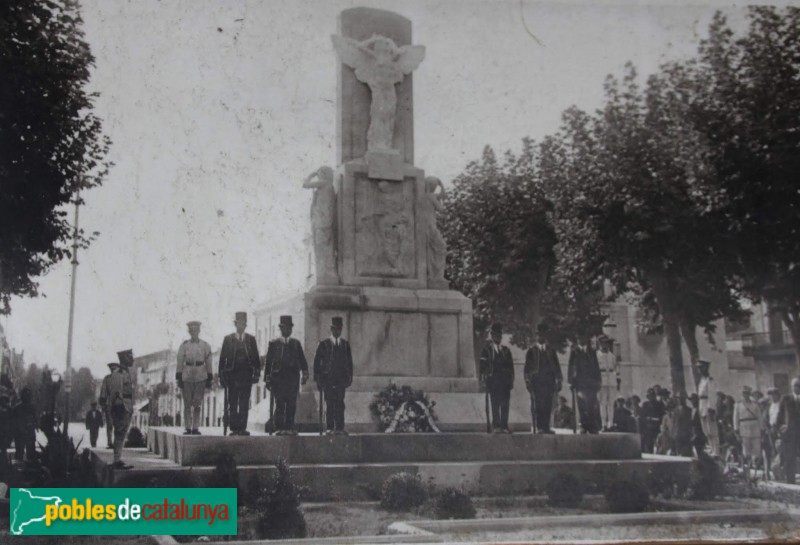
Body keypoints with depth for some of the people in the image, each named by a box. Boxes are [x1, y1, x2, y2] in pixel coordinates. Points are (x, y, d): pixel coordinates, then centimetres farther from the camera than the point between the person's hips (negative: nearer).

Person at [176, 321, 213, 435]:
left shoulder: (205, 346, 4)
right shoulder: (184, 345, 2)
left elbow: (208, 363, 6)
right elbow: (180, 363, 2)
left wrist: (209, 379, 3)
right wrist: (178, 378, -3)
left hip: (201, 378, 0)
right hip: (187, 377, 0)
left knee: (197, 404, -1)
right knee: (187, 404, 2)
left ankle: (195, 428, 4)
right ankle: (188, 429, 7)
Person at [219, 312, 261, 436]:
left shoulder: (251, 339, 9)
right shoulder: (228, 339, 6)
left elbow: (256, 358, 10)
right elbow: (222, 358, 5)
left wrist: (257, 373, 0)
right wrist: (222, 376, -1)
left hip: (246, 375, 1)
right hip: (232, 375, -1)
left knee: (245, 404, 0)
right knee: (232, 404, 0)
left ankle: (243, 428, 3)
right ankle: (234, 428, 4)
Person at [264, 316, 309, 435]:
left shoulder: (296, 343, 14)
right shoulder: (273, 343, 9)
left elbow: (302, 360, 10)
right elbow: (268, 362, 7)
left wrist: (305, 374, -5)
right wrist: (267, 379, 1)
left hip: (293, 377, 2)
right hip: (278, 377, -2)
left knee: (292, 405, -3)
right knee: (279, 404, -5)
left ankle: (289, 428, 2)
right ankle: (279, 428, -1)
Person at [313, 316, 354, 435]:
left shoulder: (345, 344, 13)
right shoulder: (324, 344, 5)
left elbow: (349, 362, 15)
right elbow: (317, 362, 4)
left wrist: (349, 378, 7)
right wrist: (317, 379, -1)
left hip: (341, 379, 2)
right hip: (327, 379, -2)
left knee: (340, 403, -3)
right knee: (329, 404, -4)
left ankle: (339, 428, -1)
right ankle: (329, 428, 0)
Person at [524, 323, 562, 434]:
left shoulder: (551, 350, 16)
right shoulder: (531, 351, 9)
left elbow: (557, 367, 15)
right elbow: (527, 368, 5)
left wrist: (558, 382, 7)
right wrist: (528, 382, -4)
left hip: (549, 382, 2)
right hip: (536, 382, -2)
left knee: (548, 406, -2)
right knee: (537, 406, -8)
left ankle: (546, 427, 0)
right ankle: (539, 427, -6)